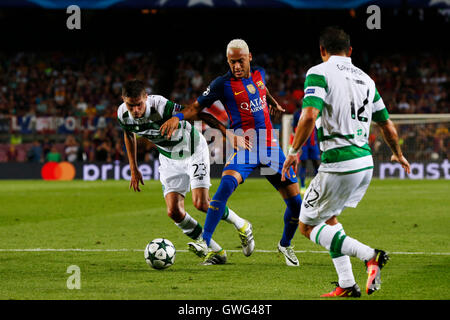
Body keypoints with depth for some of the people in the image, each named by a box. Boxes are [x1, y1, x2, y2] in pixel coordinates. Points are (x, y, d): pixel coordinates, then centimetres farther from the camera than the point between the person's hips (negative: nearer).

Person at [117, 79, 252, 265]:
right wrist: (133, 169, 13)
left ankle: (239, 225, 12)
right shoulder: (123, 114, -16)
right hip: (169, 158, 5)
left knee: (201, 203, -17)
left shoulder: (161, 106, -34)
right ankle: (214, 250, 4)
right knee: (174, 211, -10)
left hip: (193, 150, -5)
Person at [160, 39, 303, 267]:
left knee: (296, 202, 3)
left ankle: (285, 244, 29)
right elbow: (198, 106, -4)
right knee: (226, 186, -33)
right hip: (244, 146, -5)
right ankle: (205, 242, -31)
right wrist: (178, 117, -22)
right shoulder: (223, 84, -6)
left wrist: (273, 102, 46)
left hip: (271, 147, 5)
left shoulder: (259, 74, 8)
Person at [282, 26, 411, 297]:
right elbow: (388, 126, 20)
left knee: (308, 226, 6)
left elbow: (310, 115, -22)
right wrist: (398, 155, 37)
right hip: (366, 163, 7)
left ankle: (369, 256, -11)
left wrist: (294, 151, -10)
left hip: (339, 167, -7)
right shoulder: (365, 79, 13)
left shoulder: (319, 73, -6)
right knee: (328, 218, 25)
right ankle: (347, 285, 17)